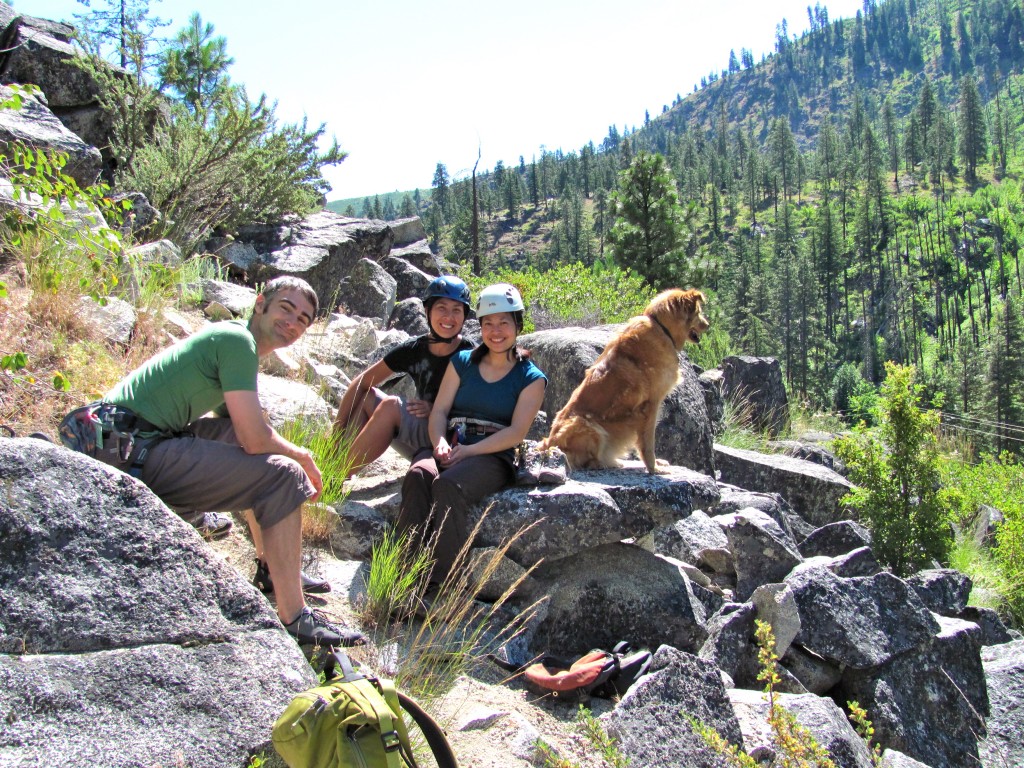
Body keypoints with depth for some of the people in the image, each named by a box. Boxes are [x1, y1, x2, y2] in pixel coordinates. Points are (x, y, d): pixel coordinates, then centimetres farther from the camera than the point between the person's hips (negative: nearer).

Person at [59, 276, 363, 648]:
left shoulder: (228, 338, 21)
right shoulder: (237, 340, -10)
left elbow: (243, 430, 24)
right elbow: (255, 440, -16)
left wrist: (300, 464, 14)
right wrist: (303, 457, 3)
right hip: (131, 452, -11)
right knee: (282, 475, -15)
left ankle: (272, 568, 24)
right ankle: (295, 620, -11)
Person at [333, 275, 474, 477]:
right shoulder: (414, 349, 0)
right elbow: (362, 383, 2)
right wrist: (337, 430, -6)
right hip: (419, 446, 6)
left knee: (391, 406, -25)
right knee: (367, 396, -7)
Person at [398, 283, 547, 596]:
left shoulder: (531, 378, 7)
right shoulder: (462, 362, 18)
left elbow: (516, 432, -4)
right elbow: (439, 410, 10)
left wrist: (468, 451, -17)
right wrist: (440, 443, -13)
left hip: (494, 456, -3)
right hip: (449, 448, 3)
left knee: (448, 485, -36)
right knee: (418, 475, -32)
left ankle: (438, 587, -33)